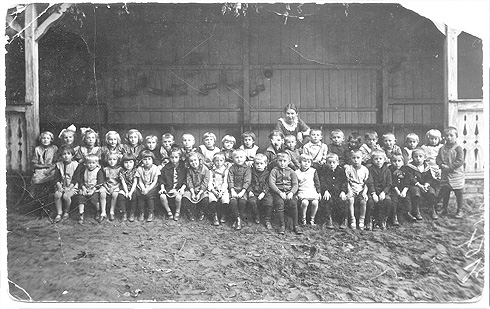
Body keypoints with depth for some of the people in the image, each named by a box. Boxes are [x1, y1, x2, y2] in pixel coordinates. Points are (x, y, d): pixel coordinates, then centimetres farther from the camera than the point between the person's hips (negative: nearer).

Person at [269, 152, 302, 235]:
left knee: (293, 203, -25)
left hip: (289, 192, 2)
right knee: (280, 203, -30)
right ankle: (282, 225, -18)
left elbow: (295, 184, 5)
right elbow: (271, 183, -5)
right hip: (277, 192, -1)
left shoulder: (291, 172, 12)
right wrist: (280, 192, -16)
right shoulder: (274, 171, 6)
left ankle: (295, 225, -13)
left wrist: (291, 192, -15)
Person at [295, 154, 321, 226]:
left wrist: (319, 192, 5)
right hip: (302, 192, -1)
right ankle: (303, 219, -9)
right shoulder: (297, 172, 7)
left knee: (315, 203, -25)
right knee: (305, 202, -29)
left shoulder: (313, 171, 9)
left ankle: (312, 219, -5)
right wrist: (295, 194, 1)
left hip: (313, 191, 1)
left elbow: (317, 182, 11)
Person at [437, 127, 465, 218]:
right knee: (444, 193, 12)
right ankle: (444, 209, 26)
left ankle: (459, 211, 17)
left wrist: (450, 167, -20)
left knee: (459, 194, 5)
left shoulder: (458, 148, -9)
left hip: (456, 175, -4)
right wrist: (442, 165, -15)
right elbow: (438, 159, 5)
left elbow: (460, 161, -16)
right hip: (445, 175, 4)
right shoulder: (442, 148, 6)